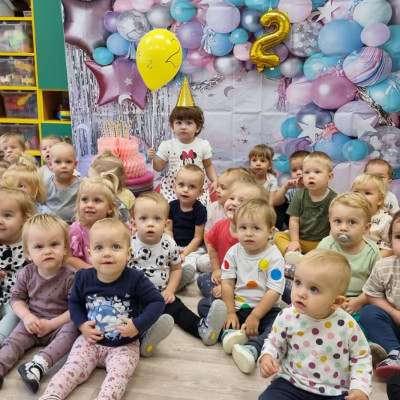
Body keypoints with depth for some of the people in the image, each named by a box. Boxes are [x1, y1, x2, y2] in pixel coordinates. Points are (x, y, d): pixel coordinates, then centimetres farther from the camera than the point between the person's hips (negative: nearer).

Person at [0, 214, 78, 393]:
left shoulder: (70, 277, -17)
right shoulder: (27, 273, -4)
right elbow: (16, 298, 4)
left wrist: (51, 324, -22)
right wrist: (27, 316, -15)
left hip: (60, 324, -4)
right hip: (33, 323, 4)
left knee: (71, 330, -32)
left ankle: (38, 364, -46)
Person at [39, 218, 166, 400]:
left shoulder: (135, 280, -17)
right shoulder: (83, 278, -7)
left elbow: (157, 302, -12)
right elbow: (74, 302, 9)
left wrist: (138, 325, -22)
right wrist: (81, 325, -7)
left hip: (124, 345, -2)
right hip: (90, 341, 3)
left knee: (119, 372, -24)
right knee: (72, 368, -12)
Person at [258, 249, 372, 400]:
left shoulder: (347, 325, -14)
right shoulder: (287, 317, -11)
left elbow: (361, 357, 2)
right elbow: (274, 344, 7)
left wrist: (360, 388, -11)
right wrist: (267, 357, -14)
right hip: (292, 384, 1)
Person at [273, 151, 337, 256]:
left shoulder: (333, 199, -10)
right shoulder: (299, 196, -3)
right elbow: (294, 220, -2)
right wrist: (294, 241, -9)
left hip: (322, 242, -3)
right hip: (300, 239, 3)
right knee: (278, 236, -13)